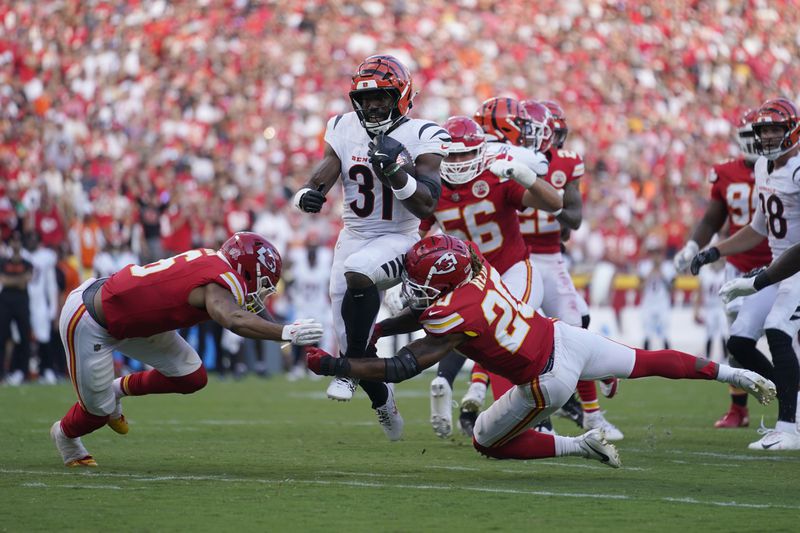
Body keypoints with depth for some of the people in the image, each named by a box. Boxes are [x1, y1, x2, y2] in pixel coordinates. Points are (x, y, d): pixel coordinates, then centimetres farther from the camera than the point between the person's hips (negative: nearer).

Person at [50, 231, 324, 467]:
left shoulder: (212, 259, -5)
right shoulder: (220, 282, -30)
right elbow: (233, 320, -51)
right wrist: (285, 332, -52)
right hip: (89, 323, -9)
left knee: (192, 377, 5)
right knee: (98, 410, 10)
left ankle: (120, 389, 27)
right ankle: (65, 434, 44)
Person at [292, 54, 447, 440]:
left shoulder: (420, 138, -11)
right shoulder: (344, 131, 1)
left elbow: (426, 206, -18)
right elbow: (321, 177, -6)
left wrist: (396, 170, -34)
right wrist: (308, 195, -30)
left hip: (398, 239, -5)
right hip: (353, 236, 5)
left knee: (357, 271, -39)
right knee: (352, 341, 2)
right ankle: (384, 404, 30)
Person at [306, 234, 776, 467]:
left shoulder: (454, 319, -26)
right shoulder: (475, 265, -5)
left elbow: (401, 368, -25)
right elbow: (429, 311, 12)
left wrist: (335, 366, -24)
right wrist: (371, 330, 8)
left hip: (549, 381, -7)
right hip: (565, 337, 7)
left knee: (488, 442, 13)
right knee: (646, 362, 27)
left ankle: (582, 446, 9)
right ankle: (736, 375, 33)